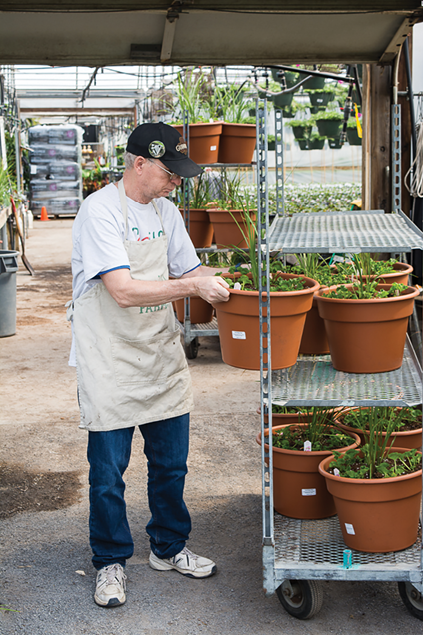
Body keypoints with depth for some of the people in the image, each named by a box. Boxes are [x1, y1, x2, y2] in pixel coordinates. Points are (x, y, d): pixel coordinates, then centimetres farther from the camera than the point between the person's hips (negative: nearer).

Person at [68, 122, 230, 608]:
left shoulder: (165, 210, 8)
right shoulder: (100, 211, -16)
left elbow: (188, 270, 16)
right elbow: (124, 291, -25)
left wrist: (227, 279, -2)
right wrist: (194, 286, -25)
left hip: (162, 356, 7)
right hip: (110, 362, -7)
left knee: (171, 463, 14)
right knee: (108, 472, 4)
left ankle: (168, 548, 33)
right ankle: (110, 563, 22)